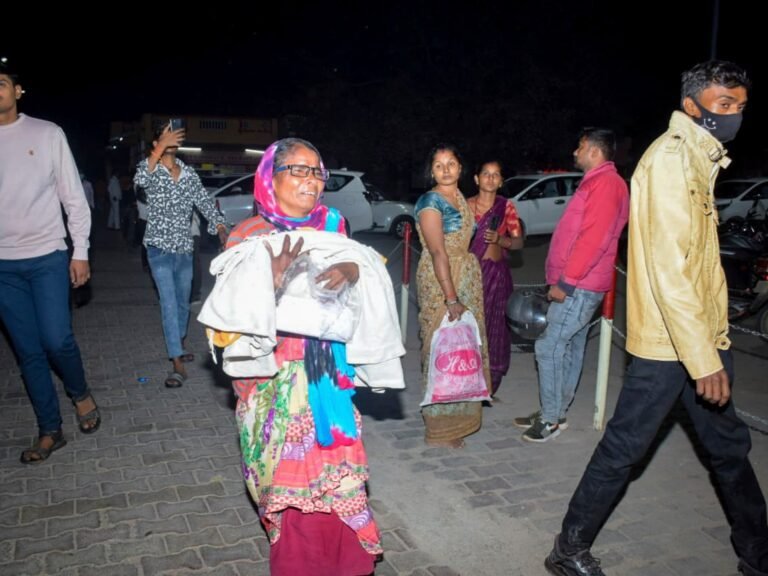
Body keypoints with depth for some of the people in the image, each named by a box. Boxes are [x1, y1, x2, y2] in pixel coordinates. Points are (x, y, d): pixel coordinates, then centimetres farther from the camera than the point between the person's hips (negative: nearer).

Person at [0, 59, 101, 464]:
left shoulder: (47, 134, 1)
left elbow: (74, 197, 2)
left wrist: (80, 252, -3)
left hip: (48, 256, -2)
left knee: (56, 340, -10)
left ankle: (80, 393, 21)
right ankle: (49, 431, 19)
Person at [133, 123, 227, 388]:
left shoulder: (189, 174, 7)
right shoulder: (149, 169, -5)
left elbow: (205, 201, 5)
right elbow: (140, 180, -29)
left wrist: (220, 227, -11)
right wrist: (161, 147, -39)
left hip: (184, 248, 4)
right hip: (160, 248, -4)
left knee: (183, 301, 16)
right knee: (169, 302, -12)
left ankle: (179, 345, 39)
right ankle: (178, 364, -13)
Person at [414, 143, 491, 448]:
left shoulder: (460, 197, 11)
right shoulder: (430, 202, -14)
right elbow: (438, 252, -20)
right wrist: (451, 299, -24)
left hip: (467, 279, 8)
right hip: (440, 282, -8)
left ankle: (458, 416, 28)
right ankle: (440, 427, 10)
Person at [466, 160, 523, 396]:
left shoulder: (506, 207, 3)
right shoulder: (466, 205, 2)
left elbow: (518, 242, 4)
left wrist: (500, 239, -15)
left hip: (497, 272, 1)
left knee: (494, 326, 2)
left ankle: (488, 386, 14)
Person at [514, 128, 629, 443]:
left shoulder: (606, 183, -14)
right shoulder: (596, 182, 19)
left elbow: (593, 239, -24)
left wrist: (566, 281, -22)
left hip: (579, 286, -10)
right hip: (578, 284, 10)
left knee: (550, 346, -8)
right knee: (570, 347, 14)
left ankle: (551, 417, 1)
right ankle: (555, 411, 22)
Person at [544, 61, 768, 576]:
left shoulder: (698, 160, 15)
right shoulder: (671, 157, -15)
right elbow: (667, 266, -23)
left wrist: (713, 341, 12)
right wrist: (703, 357, -23)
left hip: (701, 334, 10)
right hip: (668, 340, -10)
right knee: (624, 448, 0)